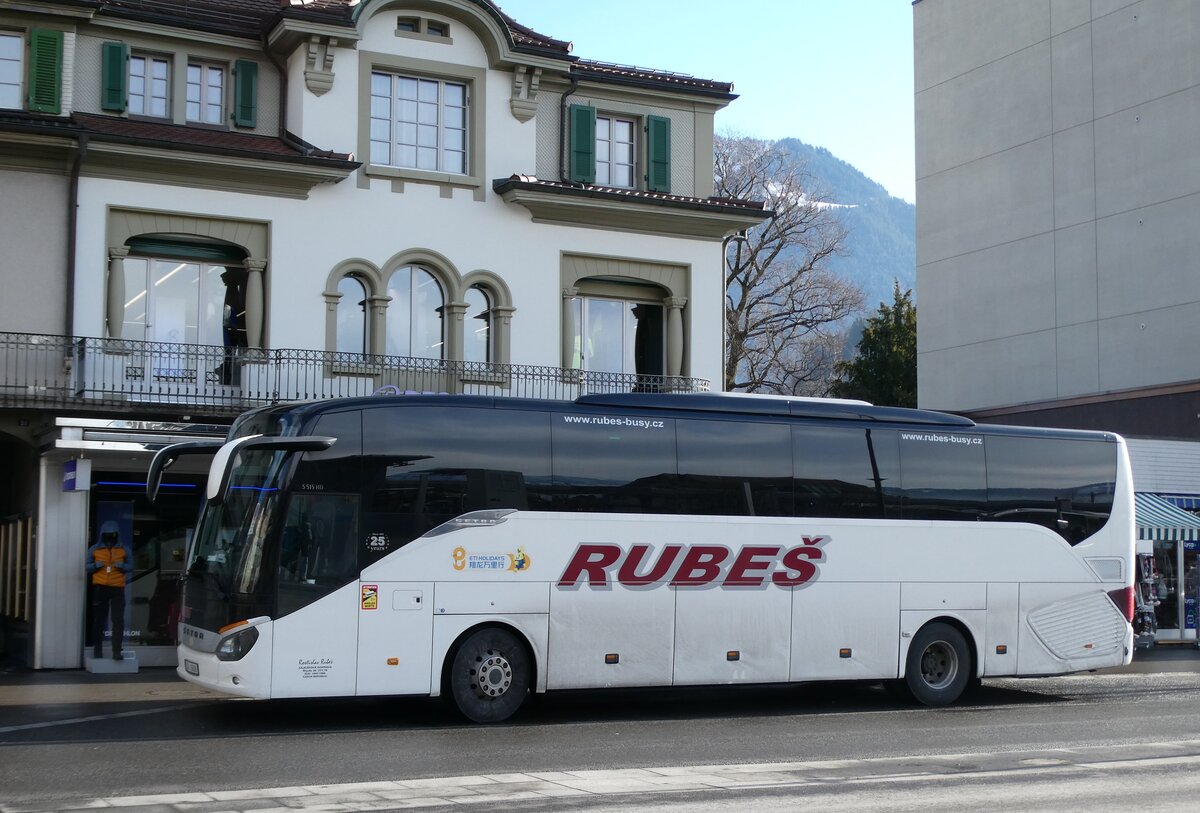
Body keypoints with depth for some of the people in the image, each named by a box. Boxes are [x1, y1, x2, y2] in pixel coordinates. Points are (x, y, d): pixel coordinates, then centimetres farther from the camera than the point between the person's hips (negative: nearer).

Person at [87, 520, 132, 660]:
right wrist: (95, 566, -11)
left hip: (118, 588, -1)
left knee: (118, 620, -10)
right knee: (98, 619, 6)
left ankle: (117, 651, -9)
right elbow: (87, 566, 11)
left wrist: (122, 566, -10)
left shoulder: (124, 549, 8)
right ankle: (97, 649, 19)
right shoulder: (95, 549, 8)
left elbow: (131, 566, 12)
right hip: (100, 588, 1)